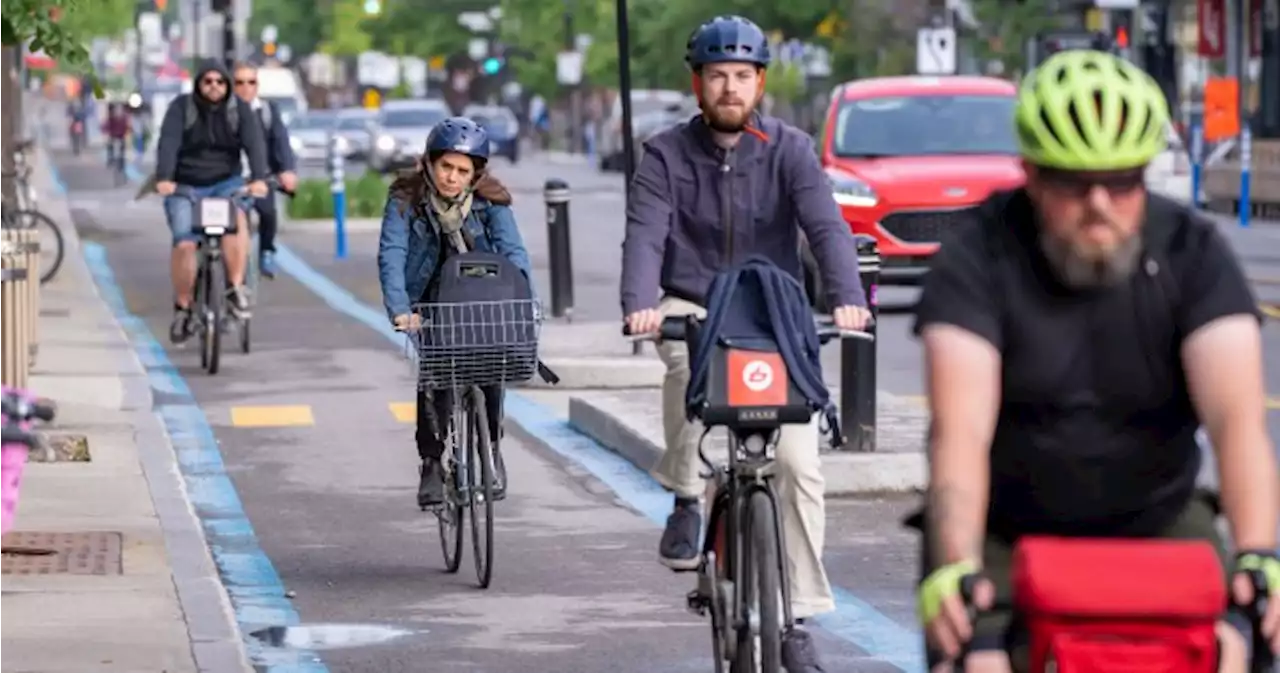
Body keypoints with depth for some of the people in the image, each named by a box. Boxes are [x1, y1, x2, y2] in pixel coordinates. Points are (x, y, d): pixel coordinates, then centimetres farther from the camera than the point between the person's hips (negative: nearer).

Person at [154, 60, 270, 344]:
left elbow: (254, 143, -15)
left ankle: (236, 288, -26)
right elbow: (168, 143, -19)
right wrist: (164, 179, -36)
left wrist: (258, 178, -33)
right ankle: (182, 308, 0)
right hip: (185, 187, 0)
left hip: (225, 183, 0)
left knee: (236, 216, -32)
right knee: (184, 244, -18)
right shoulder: (181, 107, -6)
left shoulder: (239, 110, -2)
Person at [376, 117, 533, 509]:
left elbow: (513, 253, -21)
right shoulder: (407, 197, -17)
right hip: (428, 302, -1)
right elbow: (391, 254, -25)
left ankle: (491, 449, 3)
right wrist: (400, 310, -40)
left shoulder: (490, 200, -14)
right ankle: (431, 463, -8)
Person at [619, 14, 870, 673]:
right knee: (690, 361, -38)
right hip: (691, 309, -1)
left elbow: (825, 224, -17)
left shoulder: (789, 149, -3)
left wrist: (847, 296, -36)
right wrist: (639, 304, -37)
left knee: (799, 464, -11)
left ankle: (798, 619, 0)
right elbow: (645, 235, -16)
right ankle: (686, 500, -17)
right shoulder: (667, 155, -3)